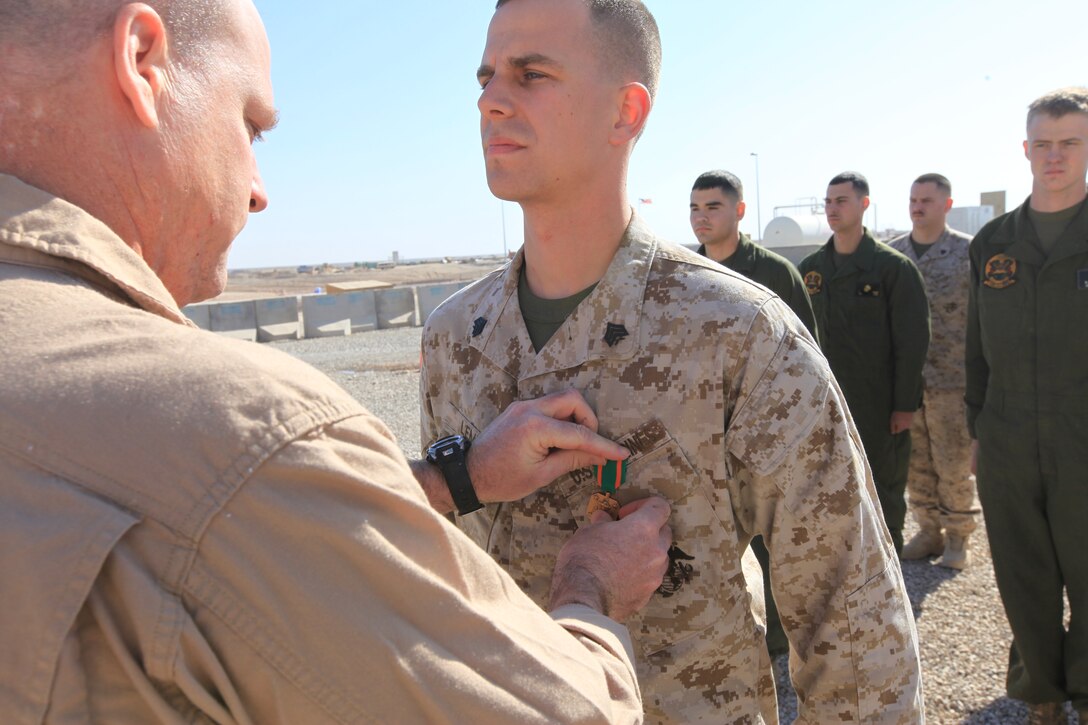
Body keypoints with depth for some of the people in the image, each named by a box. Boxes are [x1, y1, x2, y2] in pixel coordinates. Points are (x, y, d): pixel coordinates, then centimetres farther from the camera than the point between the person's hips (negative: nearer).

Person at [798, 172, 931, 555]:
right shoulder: (810, 268, 7)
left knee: (884, 491, 8)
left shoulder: (894, 267, -6)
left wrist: (905, 405, -11)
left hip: (879, 407, -4)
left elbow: (912, 341, -8)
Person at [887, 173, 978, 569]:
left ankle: (957, 537, 18)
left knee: (954, 465, 4)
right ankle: (928, 530, 25)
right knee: (915, 463, 11)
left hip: (952, 379, -4)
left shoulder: (969, 252, -4)